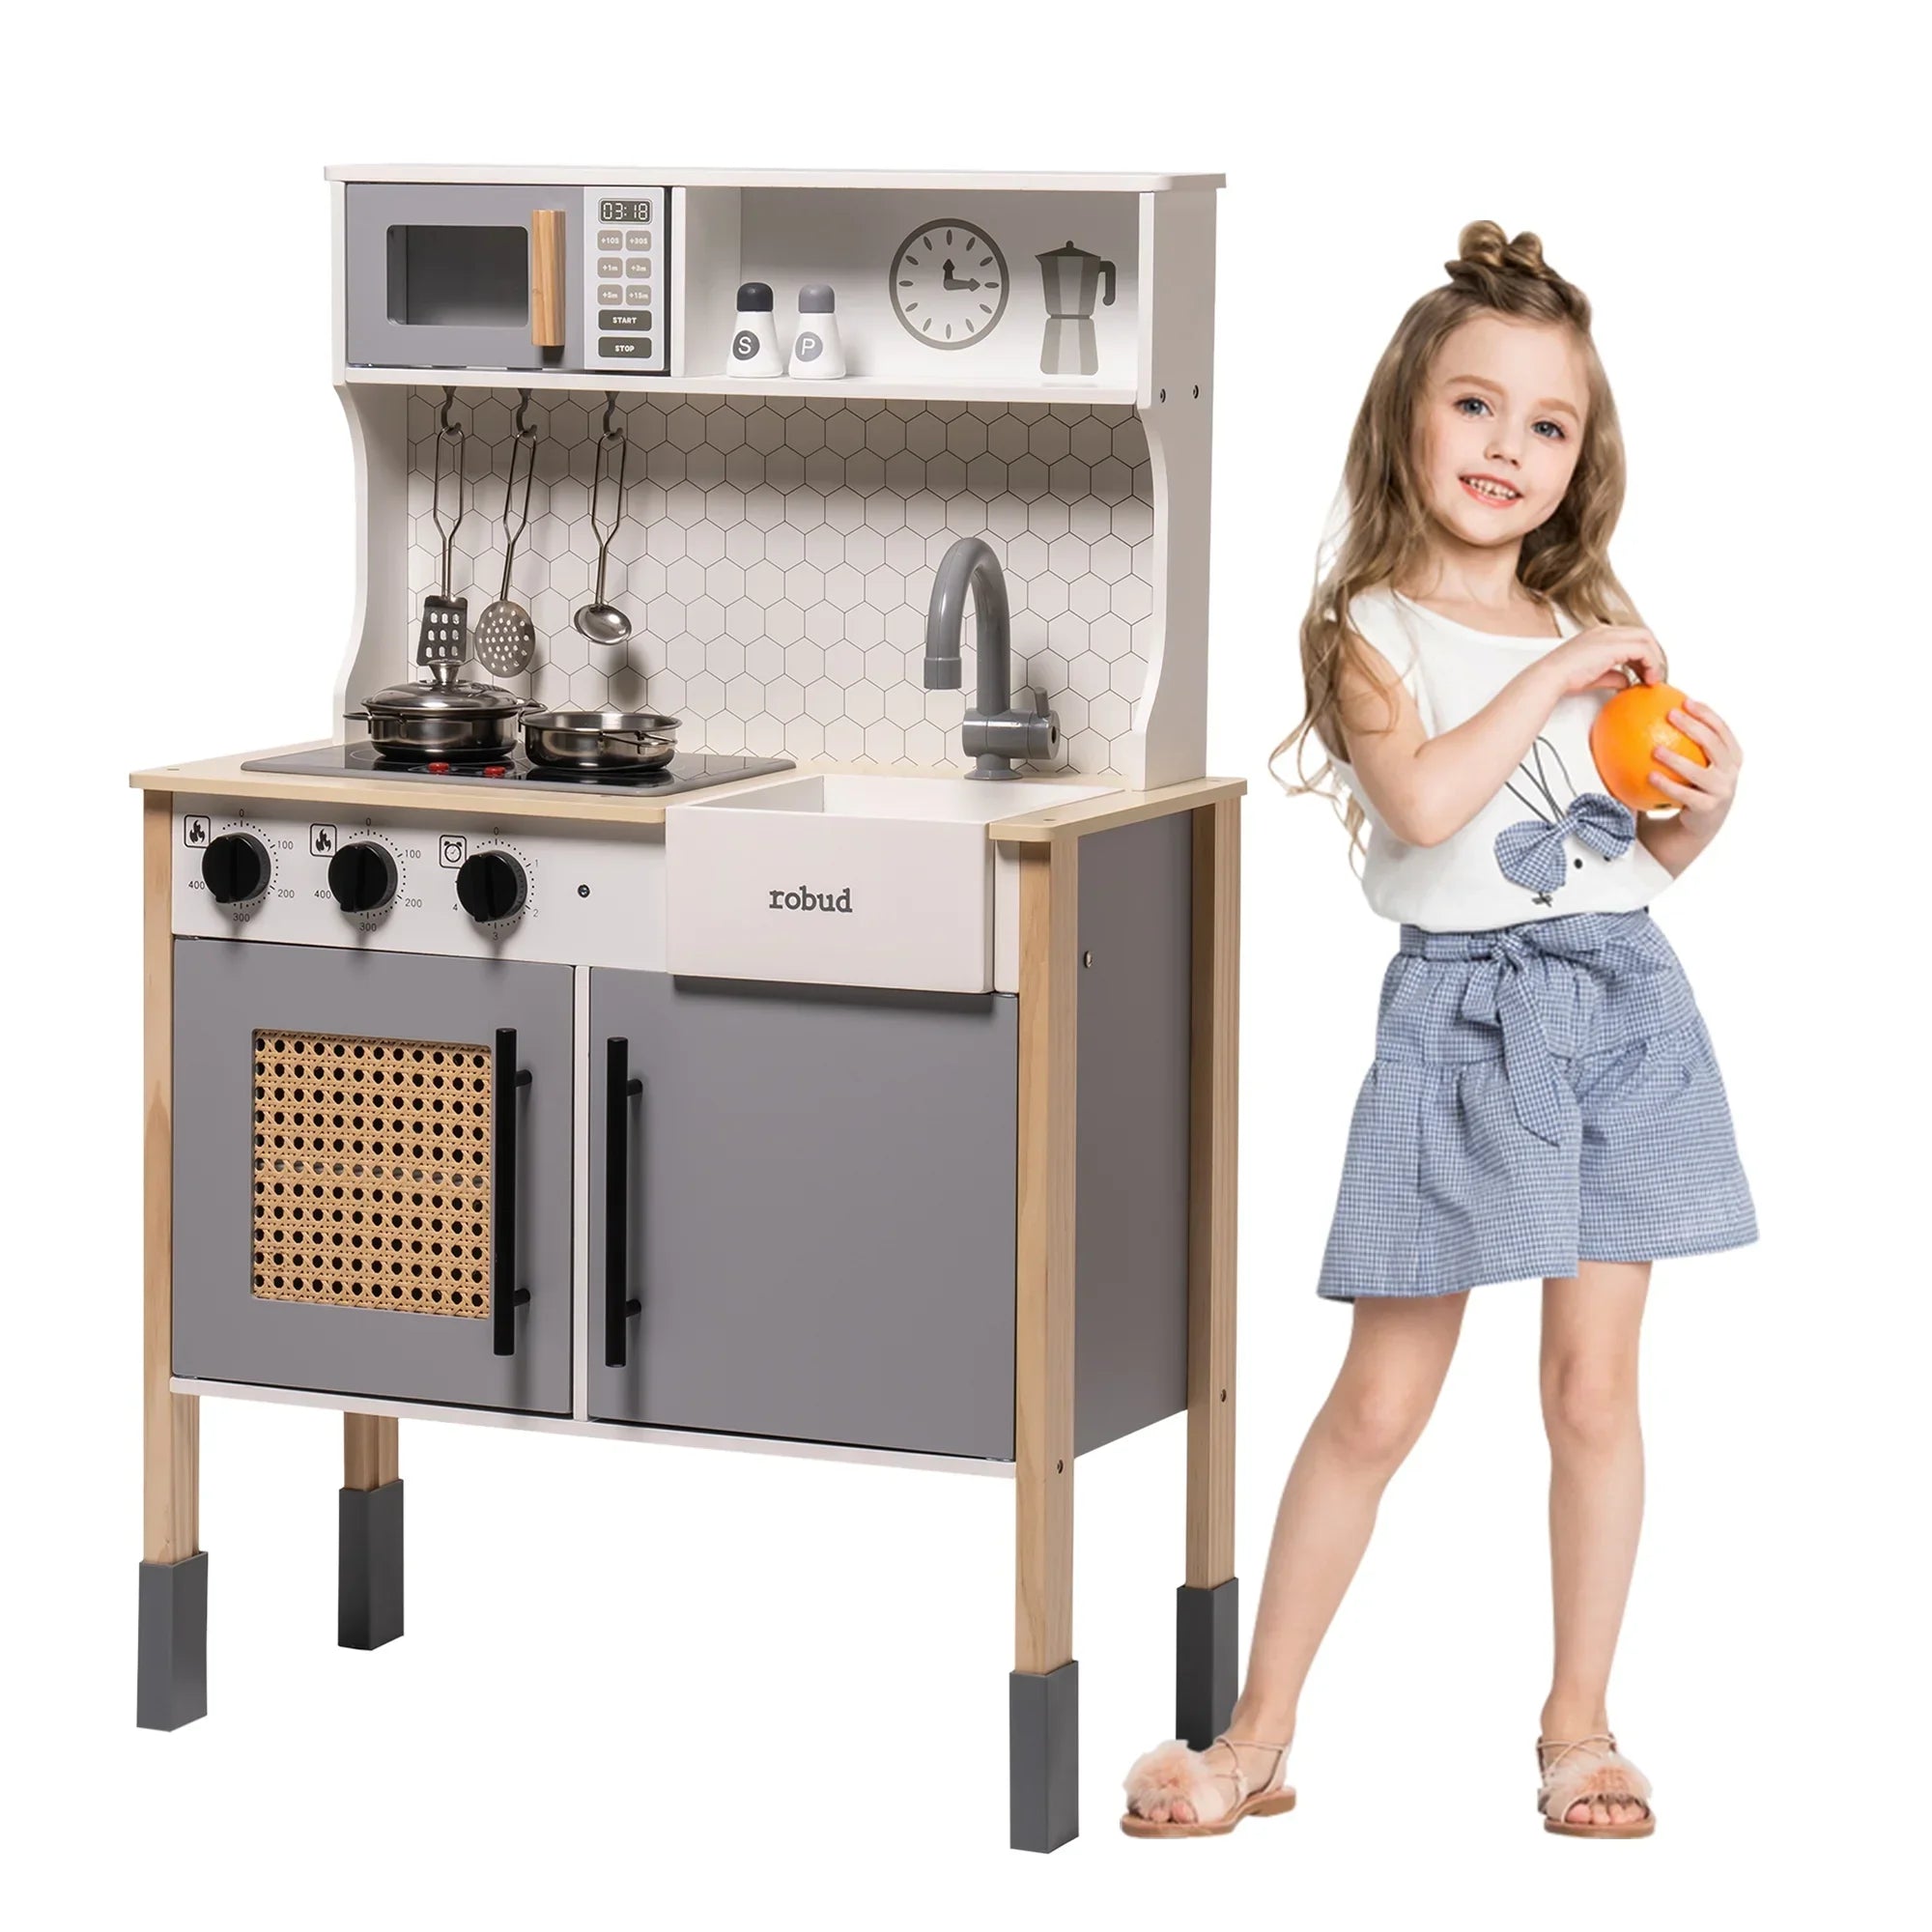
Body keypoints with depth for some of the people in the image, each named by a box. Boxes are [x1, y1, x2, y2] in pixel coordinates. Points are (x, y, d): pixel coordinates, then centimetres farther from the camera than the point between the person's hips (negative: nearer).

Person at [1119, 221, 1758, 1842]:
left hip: (1621, 1001, 4)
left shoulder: (1594, 628, 10)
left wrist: (1702, 804, -2)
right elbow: (1423, 800, -22)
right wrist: (1552, 674, -19)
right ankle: (1261, 1734, 9)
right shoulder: (1372, 629, -4)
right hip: (1458, 1020, -4)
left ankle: (1579, 1723, 17)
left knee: (1594, 1385, 6)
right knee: (1380, 1403, -1)